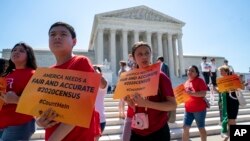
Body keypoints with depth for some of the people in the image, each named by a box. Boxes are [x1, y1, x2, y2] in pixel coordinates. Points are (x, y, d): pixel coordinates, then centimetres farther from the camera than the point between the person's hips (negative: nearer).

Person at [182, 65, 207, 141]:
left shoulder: (200, 81, -9)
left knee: (201, 128, 9)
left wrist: (191, 93, -29)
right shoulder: (186, 82, 10)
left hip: (199, 109, -6)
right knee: (185, 127, 6)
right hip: (188, 109, 6)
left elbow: (203, 93, -20)